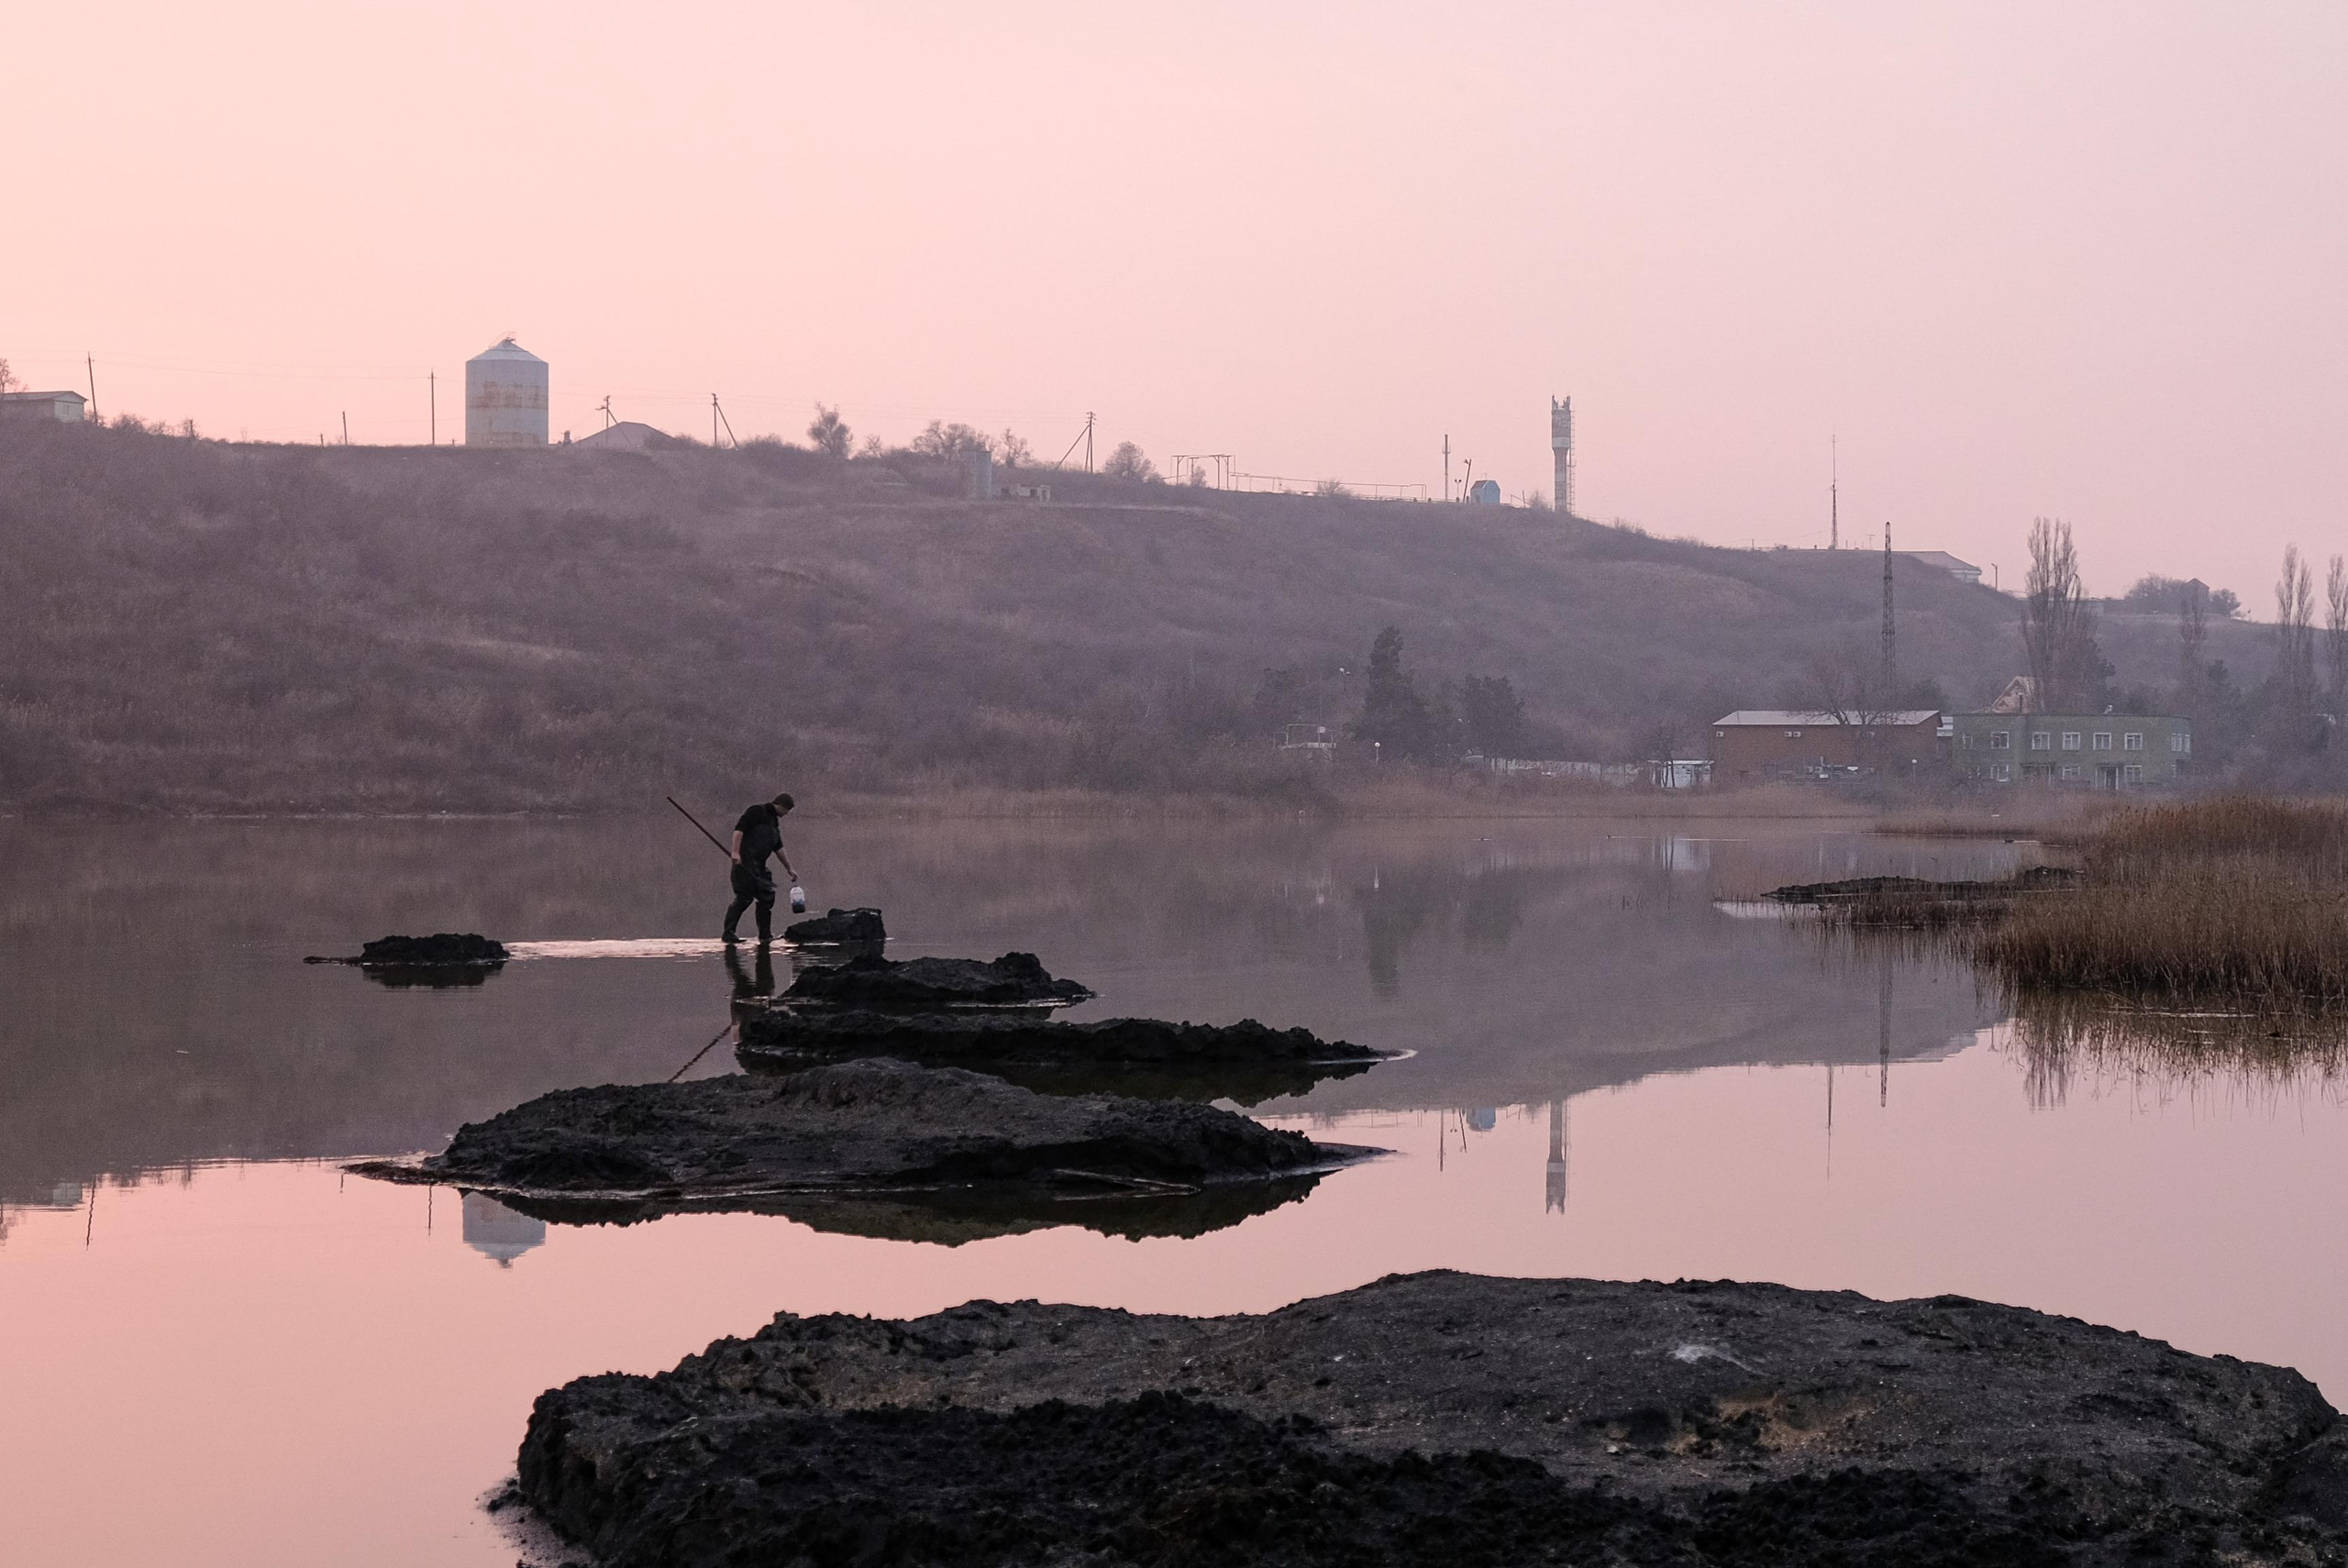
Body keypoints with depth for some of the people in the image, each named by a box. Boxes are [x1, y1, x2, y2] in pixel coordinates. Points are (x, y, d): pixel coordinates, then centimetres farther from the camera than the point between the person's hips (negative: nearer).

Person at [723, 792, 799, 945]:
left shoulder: (774, 822, 22)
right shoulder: (757, 812, -6)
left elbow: (778, 848, 29)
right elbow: (739, 829, -17)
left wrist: (789, 869, 31)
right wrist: (736, 852, -27)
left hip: (759, 866, 9)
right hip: (745, 863, -9)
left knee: (767, 897, 8)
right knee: (744, 897, -12)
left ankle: (765, 935, 15)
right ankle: (728, 932, -8)